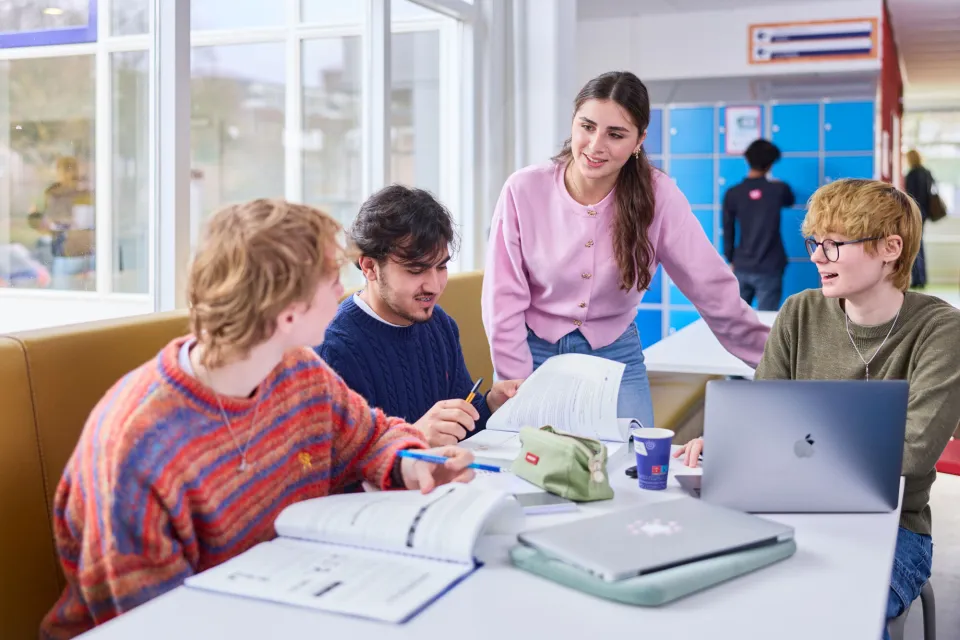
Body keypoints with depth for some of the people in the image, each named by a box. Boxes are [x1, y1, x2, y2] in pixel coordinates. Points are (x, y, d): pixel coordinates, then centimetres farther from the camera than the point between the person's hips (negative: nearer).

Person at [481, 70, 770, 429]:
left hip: (616, 358, 1)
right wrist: (520, 386, -15)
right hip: (535, 355, 0)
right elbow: (504, 300, -11)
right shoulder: (523, 190, -15)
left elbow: (713, 289, -11)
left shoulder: (657, 195, -14)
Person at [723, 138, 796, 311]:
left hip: (741, 268, 2)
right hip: (768, 269, -2)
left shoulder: (732, 193, -2)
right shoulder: (778, 189, -4)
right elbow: (790, 201, 21)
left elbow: (728, 232, 4)